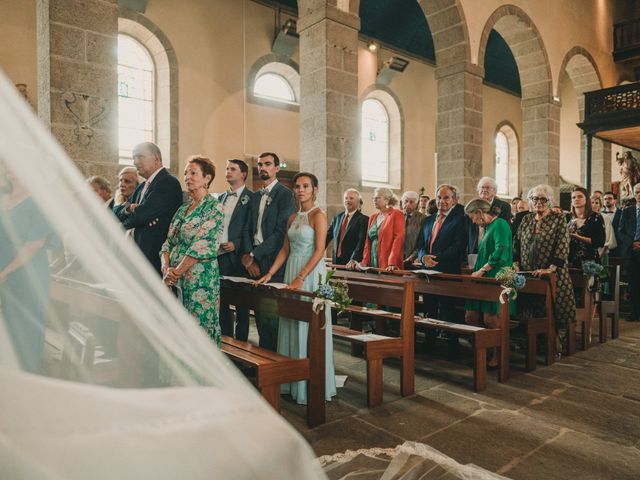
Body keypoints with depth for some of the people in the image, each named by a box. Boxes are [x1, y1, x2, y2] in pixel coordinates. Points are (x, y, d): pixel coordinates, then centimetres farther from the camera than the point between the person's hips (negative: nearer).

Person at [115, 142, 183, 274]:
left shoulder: (169, 183, -12)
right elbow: (116, 211, 14)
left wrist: (125, 224, 3)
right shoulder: (142, 187, 18)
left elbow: (142, 214, -18)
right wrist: (129, 207, -9)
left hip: (156, 257, -8)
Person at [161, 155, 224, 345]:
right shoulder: (182, 209, 16)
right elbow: (168, 242, 13)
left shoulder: (214, 208, -7)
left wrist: (176, 272, -13)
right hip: (174, 280, 7)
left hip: (200, 279, -7)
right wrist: (166, 268, -5)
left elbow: (202, 246, -15)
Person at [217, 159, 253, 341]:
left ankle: (241, 342, 15)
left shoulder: (250, 198, -3)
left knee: (241, 302, 4)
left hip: (237, 254, -6)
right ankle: (226, 338, 24)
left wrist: (236, 244, -18)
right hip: (219, 254, 6)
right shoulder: (221, 197, 17)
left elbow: (250, 228, -9)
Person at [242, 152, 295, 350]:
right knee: (259, 312, 11)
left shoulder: (285, 194, -6)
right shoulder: (256, 196, 17)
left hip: (273, 260, -7)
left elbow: (281, 232, -13)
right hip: (255, 261, 7)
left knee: (270, 314, -5)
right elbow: (251, 229, 16)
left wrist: (254, 255, -12)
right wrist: (248, 256, 0)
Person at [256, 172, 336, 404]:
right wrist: (270, 273, 5)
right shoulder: (293, 218, 14)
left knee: (308, 324, -2)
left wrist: (300, 278, -22)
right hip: (291, 271, 7)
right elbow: (285, 249, 15)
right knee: (291, 324, 10)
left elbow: (319, 250, -15)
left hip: (311, 273, -7)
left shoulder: (318, 215, -7)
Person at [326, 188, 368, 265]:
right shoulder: (337, 217, 13)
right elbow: (328, 236, 14)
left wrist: (354, 260, -25)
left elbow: (361, 243, -15)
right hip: (336, 262, 5)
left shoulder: (363, 219, -5)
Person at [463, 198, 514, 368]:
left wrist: (481, 271, -14)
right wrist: (476, 271, 14)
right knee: (471, 317, 5)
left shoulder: (500, 224, -7)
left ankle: (496, 357, 7)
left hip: (495, 280, -9)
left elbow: (500, 252, -18)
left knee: (490, 320, -6)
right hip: (483, 280, 9)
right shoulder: (488, 227, 21)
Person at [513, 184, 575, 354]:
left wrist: (550, 269, -20)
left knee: (553, 311, -2)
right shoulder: (526, 220, 12)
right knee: (531, 312, 7)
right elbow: (516, 244, 14)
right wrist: (516, 264, 2)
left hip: (552, 275, -4)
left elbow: (563, 246, -11)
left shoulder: (558, 219, -3)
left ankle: (557, 345, 10)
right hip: (528, 275, 4)